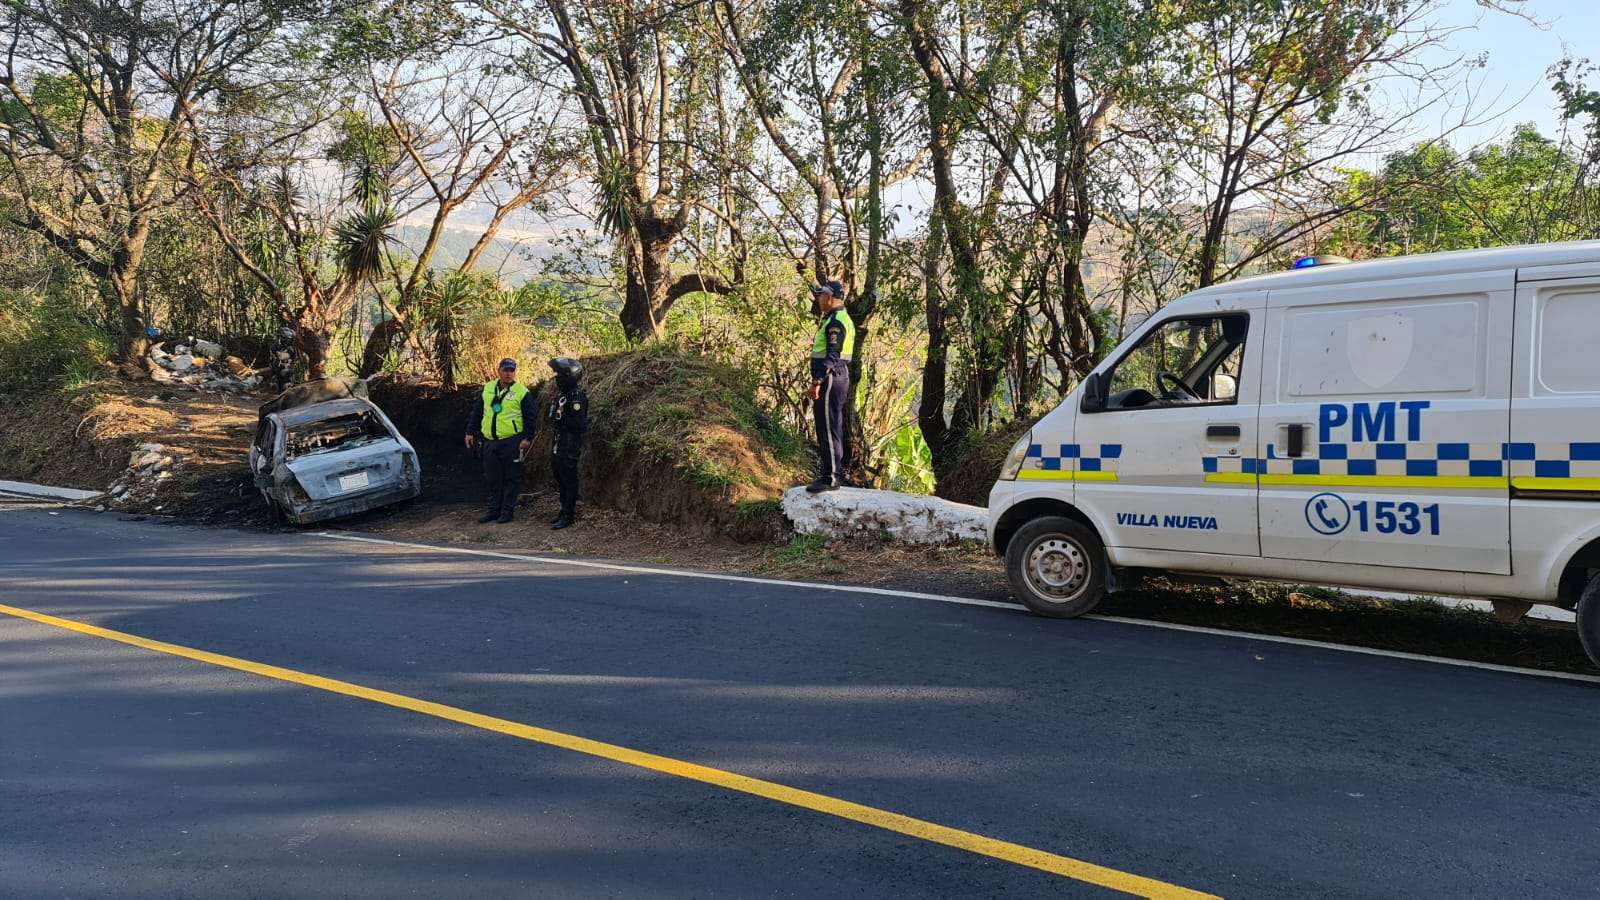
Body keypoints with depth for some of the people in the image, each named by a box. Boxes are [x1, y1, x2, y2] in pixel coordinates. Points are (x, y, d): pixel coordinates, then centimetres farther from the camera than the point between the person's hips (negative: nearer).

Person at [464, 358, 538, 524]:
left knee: (511, 478, 2)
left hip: (511, 442, -5)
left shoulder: (523, 393, -3)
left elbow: (531, 417, -5)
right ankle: (493, 509, 20)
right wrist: (471, 431, 15)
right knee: (492, 478, 10)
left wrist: (527, 438, -13)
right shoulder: (488, 388, 11)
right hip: (489, 442, 5)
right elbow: (477, 412, 18)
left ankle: (508, 510, 10)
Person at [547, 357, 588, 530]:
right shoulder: (560, 394, 13)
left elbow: (579, 424, -22)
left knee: (568, 480, -4)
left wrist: (561, 419, -23)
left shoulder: (577, 396, -17)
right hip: (557, 444, 10)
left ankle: (569, 516, 1)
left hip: (570, 445, -10)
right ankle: (564, 510, 26)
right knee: (559, 478, 16)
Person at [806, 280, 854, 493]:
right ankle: (836, 473, 23)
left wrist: (817, 381, -24)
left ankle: (831, 477, -8)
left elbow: (832, 355, -22)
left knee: (828, 429, -9)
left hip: (830, 379, -11)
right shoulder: (842, 319, 19)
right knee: (834, 429, 15)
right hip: (839, 378, 11)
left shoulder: (835, 321, -15)